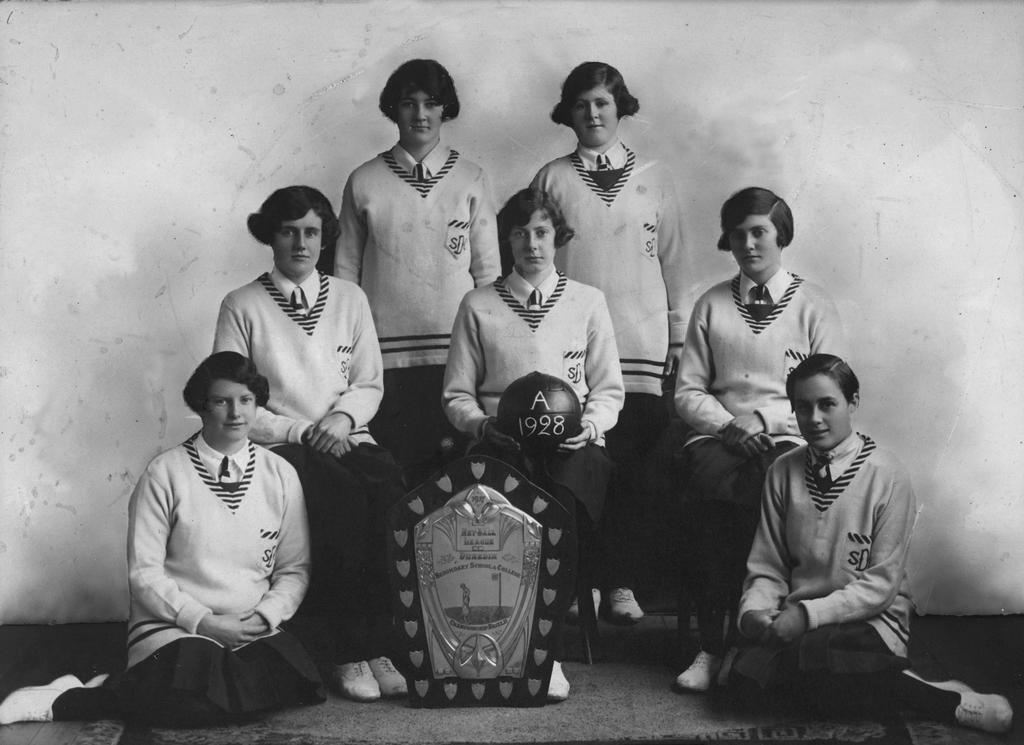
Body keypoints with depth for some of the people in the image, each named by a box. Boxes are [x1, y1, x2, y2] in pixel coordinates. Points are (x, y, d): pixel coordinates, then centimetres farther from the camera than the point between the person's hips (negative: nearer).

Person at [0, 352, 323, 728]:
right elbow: (144, 573, -4)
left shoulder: (280, 475, 8)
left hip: (254, 630, 4)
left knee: (287, 681, -30)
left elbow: (295, 568, 11)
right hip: (173, 626, -4)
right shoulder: (165, 473, -1)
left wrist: (265, 615, -8)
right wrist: (204, 622, -14)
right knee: (197, 695, -35)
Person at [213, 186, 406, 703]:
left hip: (346, 438, 3)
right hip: (277, 446, -3)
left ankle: (378, 643, -23)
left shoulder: (348, 298, 14)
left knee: (392, 495, -30)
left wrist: (343, 417, -7)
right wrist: (301, 432, -11)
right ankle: (345, 653, -25)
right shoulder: (242, 306, 4)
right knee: (343, 499, -34)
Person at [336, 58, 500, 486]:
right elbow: (345, 272, 11)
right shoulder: (364, 182, 8)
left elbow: (488, 270, 8)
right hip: (386, 355, 0)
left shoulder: (471, 180, 8)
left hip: (456, 353, 0)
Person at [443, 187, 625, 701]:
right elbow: (456, 394, 13)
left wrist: (588, 425, -5)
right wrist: (484, 424, -8)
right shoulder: (478, 306, 15)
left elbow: (609, 391, 15)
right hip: (502, 444, 0)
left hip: (573, 444, 0)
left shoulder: (588, 302, 17)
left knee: (562, 499, -35)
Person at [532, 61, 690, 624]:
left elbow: (672, 261, 12)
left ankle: (622, 583, 4)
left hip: (641, 342, 1)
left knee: (631, 461, -4)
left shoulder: (653, 178, 12)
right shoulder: (551, 179, 10)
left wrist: (679, 333, 9)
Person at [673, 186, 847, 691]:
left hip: (788, 441, -1)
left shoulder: (812, 305, 10)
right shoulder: (711, 306, 16)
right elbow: (688, 391, 11)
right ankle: (713, 644, -24)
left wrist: (763, 419, -11)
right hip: (719, 439, 1)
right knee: (704, 494, -33)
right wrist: (729, 425, -8)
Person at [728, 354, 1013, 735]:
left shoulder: (886, 475, -8)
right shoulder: (783, 472, 4)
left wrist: (810, 613, -20)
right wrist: (753, 611, -15)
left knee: (810, 656, -36)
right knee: (748, 677, -25)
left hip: (871, 618, -5)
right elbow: (767, 568, 7)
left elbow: (882, 582, -10)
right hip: (797, 620, 5)